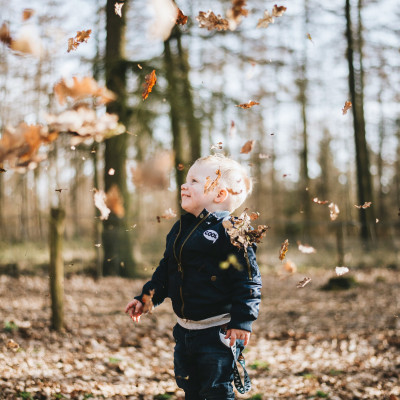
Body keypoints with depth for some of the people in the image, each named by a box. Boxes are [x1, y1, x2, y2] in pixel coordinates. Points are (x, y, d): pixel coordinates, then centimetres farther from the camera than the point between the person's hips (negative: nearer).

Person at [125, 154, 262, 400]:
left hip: (218, 331, -8)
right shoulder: (181, 228, 10)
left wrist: (242, 321, -21)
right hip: (185, 329, 8)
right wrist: (146, 298, 17)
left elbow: (247, 279, -17)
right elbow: (166, 269, 21)